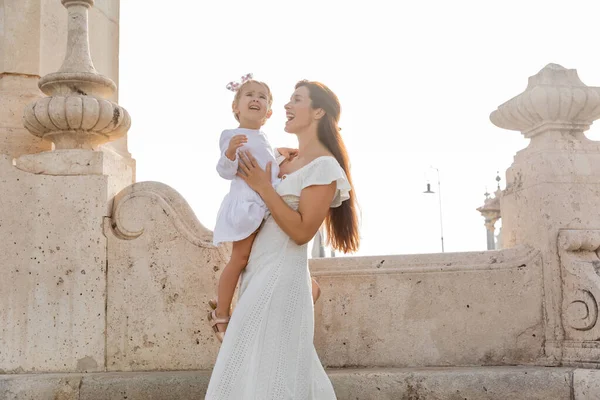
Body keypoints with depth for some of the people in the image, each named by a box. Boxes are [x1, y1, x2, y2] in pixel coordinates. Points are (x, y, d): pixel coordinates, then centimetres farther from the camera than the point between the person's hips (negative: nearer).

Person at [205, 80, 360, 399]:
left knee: (266, 370, -6)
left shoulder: (324, 166, -12)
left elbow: (302, 231, -18)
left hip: (281, 275, -9)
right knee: (254, 366, 15)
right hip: (259, 271, 9)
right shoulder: (289, 160, 14)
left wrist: (263, 187, -14)